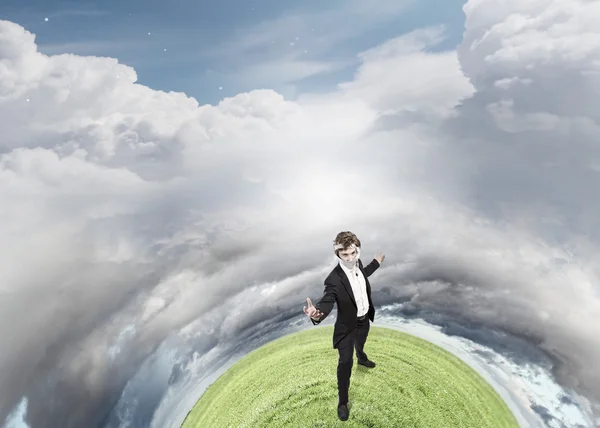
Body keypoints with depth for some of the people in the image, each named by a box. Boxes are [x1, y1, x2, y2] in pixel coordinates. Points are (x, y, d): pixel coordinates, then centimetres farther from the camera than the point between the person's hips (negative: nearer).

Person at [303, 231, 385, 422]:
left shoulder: (358, 263, -15)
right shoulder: (334, 279, -37)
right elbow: (327, 301, -48)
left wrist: (376, 263, 26)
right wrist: (317, 313, -71)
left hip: (364, 319, 7)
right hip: (347, 326, -6)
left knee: (360, 344, 35)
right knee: (345, 362, 4)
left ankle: (362, 358, 70)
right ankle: (342, 402, 23)